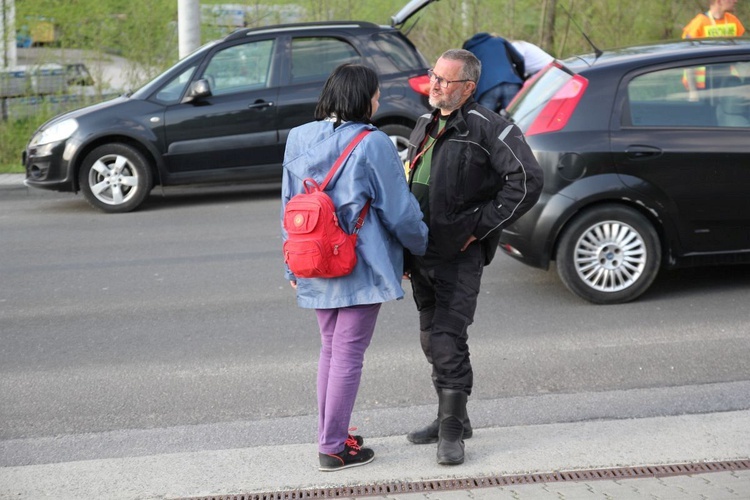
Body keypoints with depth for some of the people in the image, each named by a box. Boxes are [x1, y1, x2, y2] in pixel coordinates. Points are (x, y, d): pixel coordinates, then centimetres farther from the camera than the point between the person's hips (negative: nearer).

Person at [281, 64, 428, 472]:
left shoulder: (298, 139, 5)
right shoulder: (372, 143, -13)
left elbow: (289, 206, 11)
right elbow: (399, 209, -9)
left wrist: (292, 266, 18)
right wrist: (422, 245, 9)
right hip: (361, 267, -6)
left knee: (330, 349, 18)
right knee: (348, 353, 0)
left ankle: (330, 435, 23)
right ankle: (334, 448, 4)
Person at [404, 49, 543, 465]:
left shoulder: (487, 128, -10)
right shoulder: (425, 126, 16)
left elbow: (527, 180, -16)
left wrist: (480, 226, -15)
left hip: (459, 256, -8)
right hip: (420, 251, 8)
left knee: (447, 338, -12)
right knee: (432, 338, 14)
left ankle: (452, 430, -4)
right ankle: (451, 417, 27)